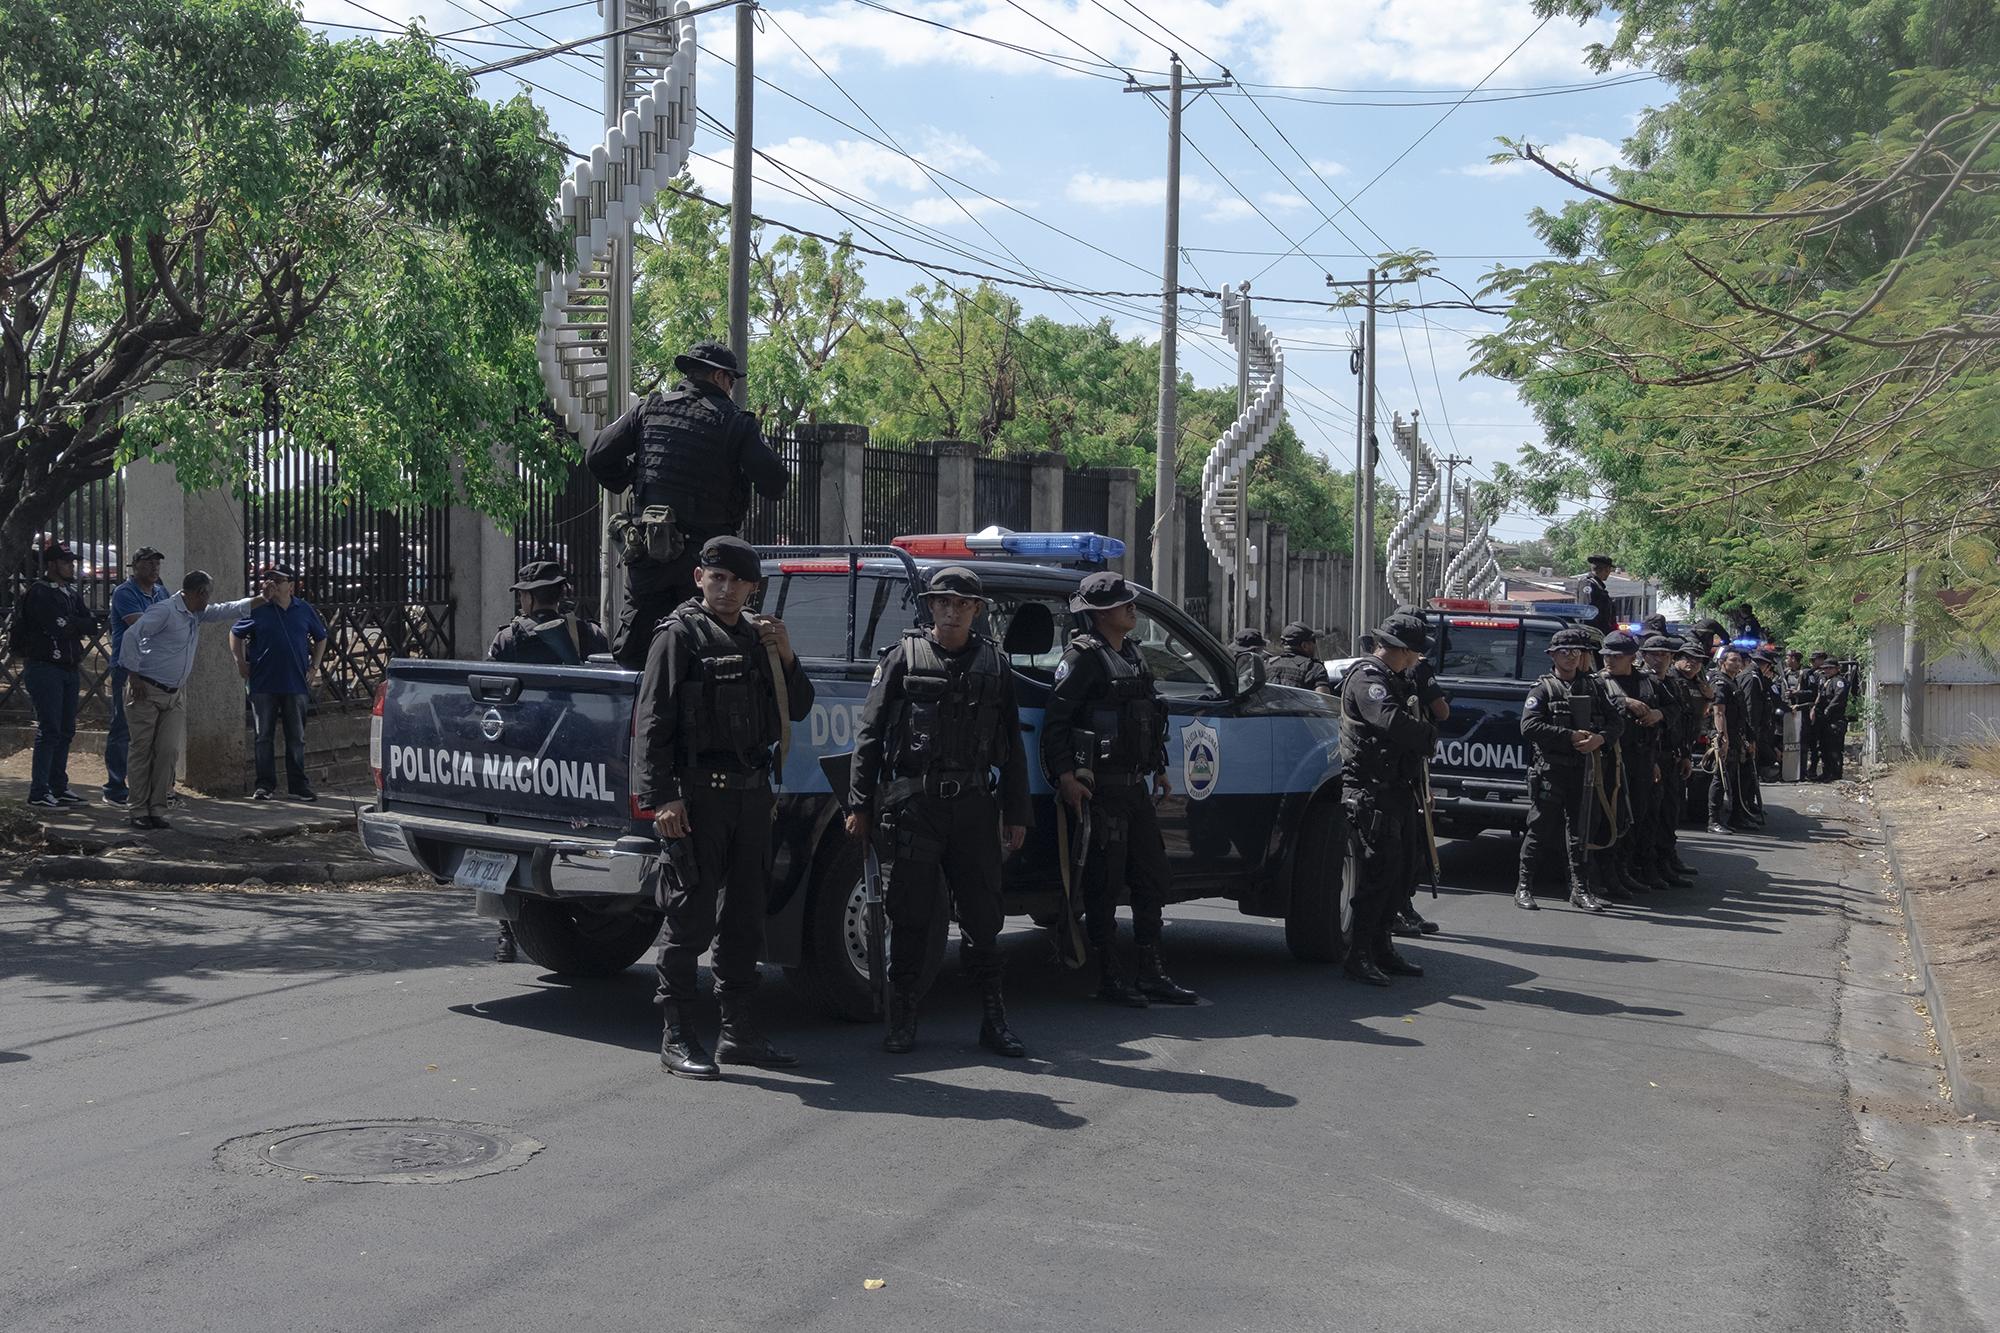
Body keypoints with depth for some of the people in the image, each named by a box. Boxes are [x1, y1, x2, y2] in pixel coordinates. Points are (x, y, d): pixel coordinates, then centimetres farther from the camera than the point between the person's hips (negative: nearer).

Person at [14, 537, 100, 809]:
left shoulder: (72, 592, 15)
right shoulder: (38, 593, -10)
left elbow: (92, 624, 5)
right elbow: (60, 627, -20)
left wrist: (71, 625, -10)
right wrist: (79, 625, -3)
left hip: (70, 669, 8)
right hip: (45, 669, -8)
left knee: (66, 731, 11)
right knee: (49, 731, -9)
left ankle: (58, 787, 18)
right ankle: (38, 792, -5)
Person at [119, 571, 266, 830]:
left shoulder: (198, 614, 13)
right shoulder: (165, 611, -14)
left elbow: (227, 610, 24)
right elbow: (132, 635, -19)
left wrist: (262, 599, 22)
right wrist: (134, 676, -19)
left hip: (175, 695, 8)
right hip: (147, 691, -7)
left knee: (169, 752, -1)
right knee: (143, 751, -2)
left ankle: (157, 809, 2)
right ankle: (139, 812, 2)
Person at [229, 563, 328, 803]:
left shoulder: (304, 610, 5)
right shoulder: (258, 609, 0)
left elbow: (320, 638, 18)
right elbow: (235, 634, 12)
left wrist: (314, 667, 9)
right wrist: (241, 663, 5)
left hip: (296, 684, 1)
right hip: (263, 684, -1)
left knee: (296, 738, 6)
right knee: (264, 737, 4)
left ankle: (298, 785, 13)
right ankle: (265, 785, 11)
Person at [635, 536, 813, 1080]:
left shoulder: (759, 637, 16)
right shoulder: (680, 635, -4)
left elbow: (798, 710, 17)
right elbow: (654, 722, -11)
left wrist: (785, 657, -1)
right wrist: (663, 798, -19)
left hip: (753, 792, 7)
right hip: (698, 792, -7)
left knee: (744, 917, 12)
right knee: (692, 916, -3)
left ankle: (738, 1031, 21)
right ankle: (677, 1038, 5)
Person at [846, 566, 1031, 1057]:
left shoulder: (993, 663, 12)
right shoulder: (903, 657, 3)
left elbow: (1011, 745, 15)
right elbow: (869, 735, 2)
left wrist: (1016, 813, 10)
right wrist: (859, 804, -4)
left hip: (973, 805, 3)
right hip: (913, 804, -2)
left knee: (982, 915, 5)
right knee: (910, 916, 1)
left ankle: (994, 1020, 14)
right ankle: (903, 1020, 12)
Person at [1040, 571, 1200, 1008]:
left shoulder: (1132, 654, 16)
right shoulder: (1084, 656, -10)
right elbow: (1055, 720, -15)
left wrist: (1159, 769, 23)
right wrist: (1065, 776, -21)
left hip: (1135, 787, 9)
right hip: (1100, 788, -9)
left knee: (1152, 880, 11)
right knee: (1105, 885, -2)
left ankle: (1152, 973, 20)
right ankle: (1110, 979, 7)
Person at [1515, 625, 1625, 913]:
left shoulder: (1592, 687, 14)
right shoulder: (1543, 689, -1)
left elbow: (1617, 721, 12)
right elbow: (1529, 727, -14)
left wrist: (1600, 738, -10)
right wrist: (1571, 736, -17)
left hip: (1585, 770, 4)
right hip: (1551, 771, -4)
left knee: (1581, 830, 7)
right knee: (1539, 830, -1)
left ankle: (1580, 889, 14)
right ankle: (1524, 887, 7)